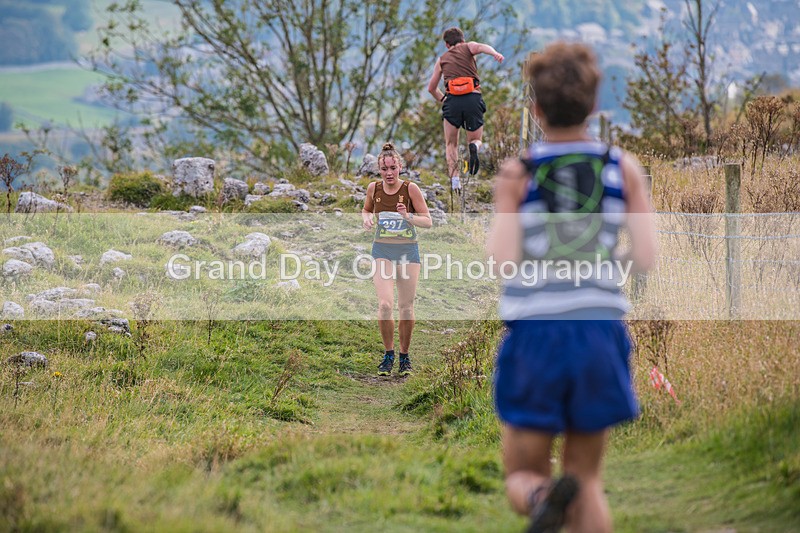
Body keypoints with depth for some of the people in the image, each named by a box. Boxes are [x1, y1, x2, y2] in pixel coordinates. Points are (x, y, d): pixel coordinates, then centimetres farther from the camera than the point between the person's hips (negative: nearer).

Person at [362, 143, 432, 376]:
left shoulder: (410, 188, -8)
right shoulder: (374, 188, 0)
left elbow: (428, 221, -5)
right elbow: (366, 210, 20)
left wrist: (408, 217, -23)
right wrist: (367, 218, -3)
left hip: (408, 251, -1)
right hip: (382, 250, 1)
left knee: (406, 307, 4)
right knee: (385, 305, -16)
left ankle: (404, 356, 22)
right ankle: (388, 354, 2)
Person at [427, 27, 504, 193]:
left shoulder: (442, 60, 24)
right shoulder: (468, 47, 18)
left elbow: (431, 88, 28)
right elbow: (482, 47, -7)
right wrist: (495, 53, -26)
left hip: (452, 100, 1)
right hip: (473, 99, -1)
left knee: (451, 144, 16)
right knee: (476, 140, 16)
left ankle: (454, 178, -7)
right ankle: (474, 147, -23)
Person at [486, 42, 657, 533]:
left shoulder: (516, 174, -3)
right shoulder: (624, 169, 2)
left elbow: (503, 264, -12)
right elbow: (645, 259, -5)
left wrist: (502, 205, 6)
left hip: (534, 336, -2)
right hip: (601, 332, 2)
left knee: (523, 476, 10)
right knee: (587, 478, 16)